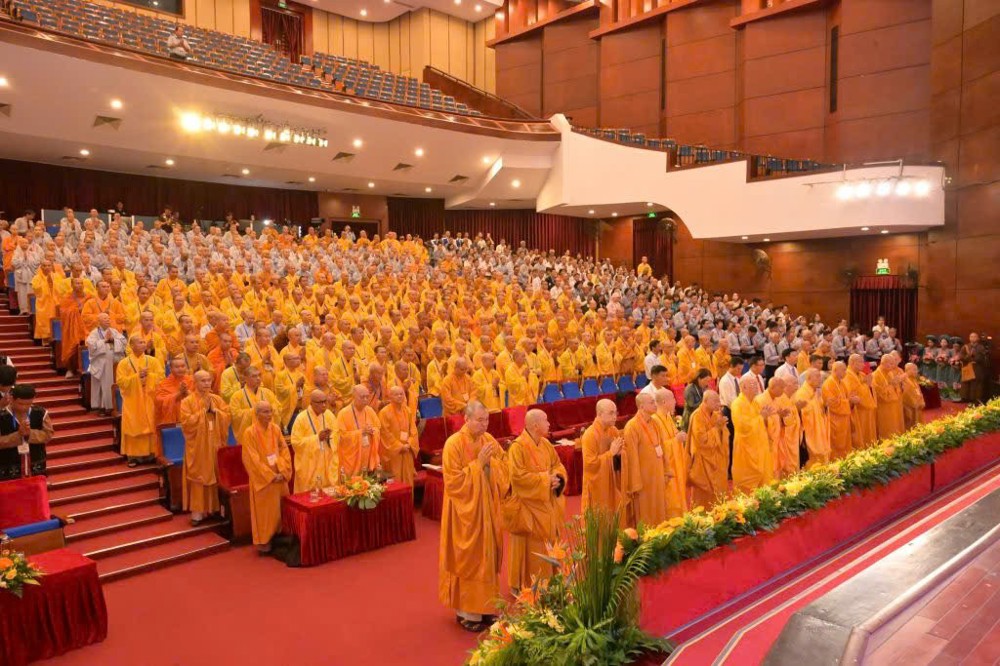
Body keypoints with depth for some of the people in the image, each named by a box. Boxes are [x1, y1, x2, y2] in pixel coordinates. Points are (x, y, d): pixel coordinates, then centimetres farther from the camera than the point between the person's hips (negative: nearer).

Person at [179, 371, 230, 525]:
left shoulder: (217, 399, 8)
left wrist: (214, 410, -12)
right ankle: (197, 511, 1)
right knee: (198, 477, -3)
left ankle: (213, 507, 17)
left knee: (215, 475, 7)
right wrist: (203, 410, -15)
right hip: (197, 446, -4)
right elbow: (187, 422, -15)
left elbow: (227, 417, 2)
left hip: (215, 444, 4)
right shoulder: (187, 401, -4)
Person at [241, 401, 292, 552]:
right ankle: (263, 541, 16)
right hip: (262, 479, -5)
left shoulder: (276, 429, 2)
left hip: (279, 476, 5)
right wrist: (271, 475, -17)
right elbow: (252, 459, -15)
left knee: (280, 509, 11)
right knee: (264, 510, 4)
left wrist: (282, 471, -11)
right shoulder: (250, 432, -13)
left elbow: (284, 450, 3)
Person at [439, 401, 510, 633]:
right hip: (466, 511, -6)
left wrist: (492, 461, -12)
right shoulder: (454, 443, -15)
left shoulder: (489, 440, 3)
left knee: (487, 556, 13)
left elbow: (504, 468, 8)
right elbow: (453, 481, -18)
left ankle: (482, 607, 26)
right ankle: (466, 612, 15)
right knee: (468, 559, 2)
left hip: (488, 510, 6)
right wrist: (478, 463, -22)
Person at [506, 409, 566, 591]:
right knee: (531, 547, 3)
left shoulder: (546, 444, 5)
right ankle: (526, 585, 17)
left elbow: (557, 464, 12)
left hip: (547, 504, 7)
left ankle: (546, 579, 28)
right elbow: (518, 476, -24)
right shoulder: (518, 447, -19)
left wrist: (557, 478, -10)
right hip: (529, 504, -7)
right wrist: (544, 479, -21)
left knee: (548, 542, 13)